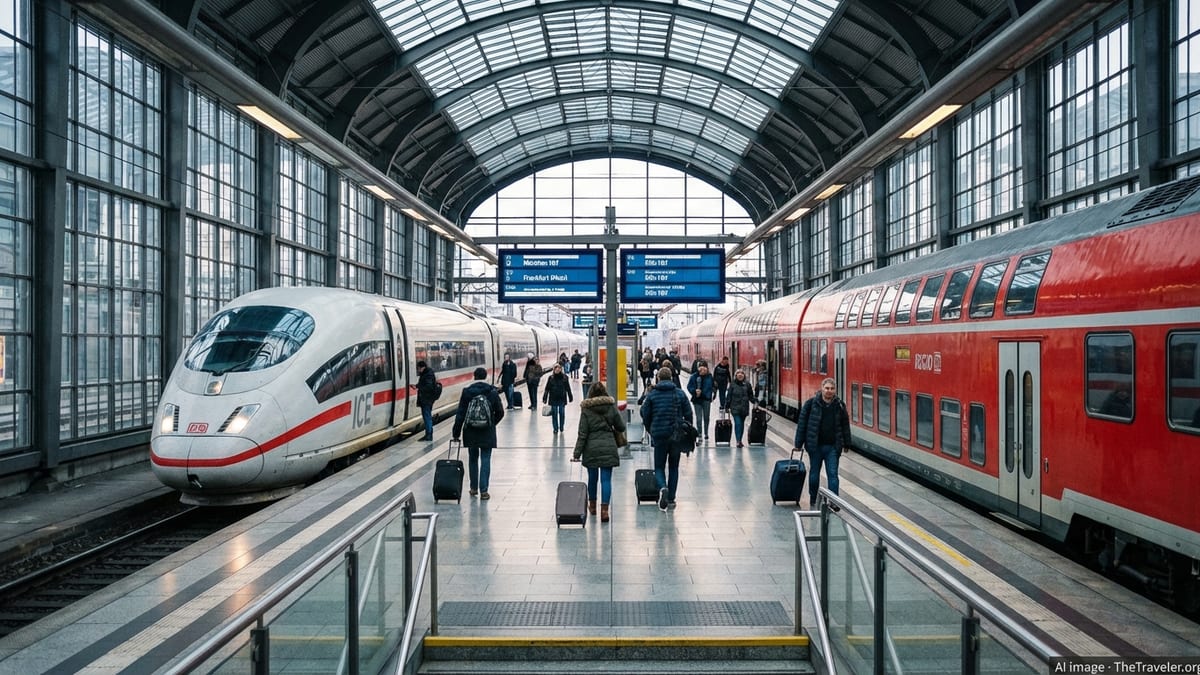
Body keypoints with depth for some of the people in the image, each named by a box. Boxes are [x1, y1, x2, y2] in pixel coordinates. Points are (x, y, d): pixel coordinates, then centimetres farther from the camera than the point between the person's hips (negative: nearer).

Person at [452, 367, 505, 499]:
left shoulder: (467, 392, -6)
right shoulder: (492, 392, -4)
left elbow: (460, 414, -5)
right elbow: (500, 412, -1)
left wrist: (456, 433, 2)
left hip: (471, 432, 1)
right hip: (487, 432, -1)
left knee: (473, 459, 15)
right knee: (485, 460, 3)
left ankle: (474, 488, 24)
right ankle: (483, 490, -2)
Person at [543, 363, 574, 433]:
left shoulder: (564, 377, -2)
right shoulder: (551, 377, -2)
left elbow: (568, 388, 2)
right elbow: (547, 389, 0)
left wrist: (570, 397, 5)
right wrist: (544, 398, -2)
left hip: (562, 398, 0)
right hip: (553, 399, 0)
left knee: (562, 413, 7)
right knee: (554, 413, 3)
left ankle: (561, 427, 22)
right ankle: (555, 428, 12)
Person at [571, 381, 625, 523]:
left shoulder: (586, 410, -5)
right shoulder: (611, 407, 0)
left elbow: (582, 434, -7)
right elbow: (621, 427, 7)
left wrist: (577, 453, -3)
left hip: (591, 449, 0)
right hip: (609, 448, 0)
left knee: (592, 477, 16)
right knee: (606, 479, 0)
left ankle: (592, 505, 33)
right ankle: (604, 509, -10)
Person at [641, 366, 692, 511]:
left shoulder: (652, 394, -3)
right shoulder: (680, 394, 0)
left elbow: (645, 415, 1)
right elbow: (688, 414, 2)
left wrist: (650, 430, 18)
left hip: (659, 435, -1)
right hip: (677, 435, 1)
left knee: (659, 466, 8)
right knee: (674, 467, 14)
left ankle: (662, 487, -21)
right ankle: (671, 498, 13)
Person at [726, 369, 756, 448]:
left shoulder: (747, 384, 4)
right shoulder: (732, 384, 0)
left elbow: (751, 395, 8)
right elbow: (729, 396, 2)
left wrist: (755, 402, -3)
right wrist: (727, 406, 1)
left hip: (744, 407, 2)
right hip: (735, 408, -2)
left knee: (742, 423, 12)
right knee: (737, 423, -12)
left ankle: (740, 440, 24)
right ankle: (738, 441, -13)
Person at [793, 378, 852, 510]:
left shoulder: (840, 405, 3)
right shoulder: (811, 403, -5)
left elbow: (845, 425, 11)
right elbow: (802, 423, -3)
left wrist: (846, 444, 12)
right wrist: (798, 443, -5)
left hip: (833, 447, 1)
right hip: (815, 445, -1)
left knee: (833, 474, -3)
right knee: (814, 474, 11)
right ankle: (812, 501, 24)